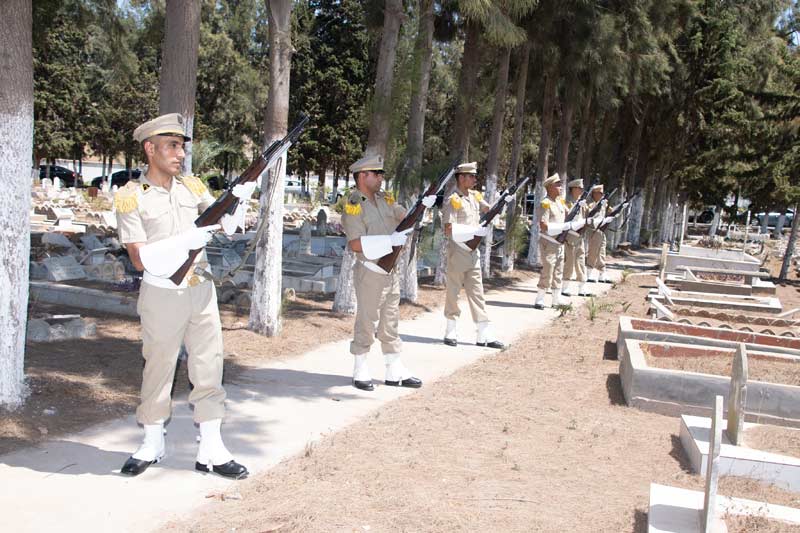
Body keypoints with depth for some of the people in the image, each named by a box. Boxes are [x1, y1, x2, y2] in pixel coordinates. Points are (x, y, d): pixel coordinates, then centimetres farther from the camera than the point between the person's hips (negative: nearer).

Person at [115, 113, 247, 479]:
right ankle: (152, 445, 26)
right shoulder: (130, 197, -7)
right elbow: (140, 258, -11)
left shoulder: (193, 186, 7)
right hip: (162, 295, -4)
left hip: (202, 290, 4)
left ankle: (210, 449, 12)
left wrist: (236, 199, -12)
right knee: (158, 369, 8)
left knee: (208, 368, 4)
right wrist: (185, 241, -21)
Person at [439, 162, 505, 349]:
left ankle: (484, 335, 7)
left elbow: (489, 210, 24)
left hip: (474, 253, 7)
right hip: (457, 253, -7)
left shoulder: (475, 196, 10)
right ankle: (450, 333, 16)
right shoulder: (453, 201, -12)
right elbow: (449, 230, -20)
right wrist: (477, 230, -22)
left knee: (477, 293, 6)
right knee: (453, 293, 4)